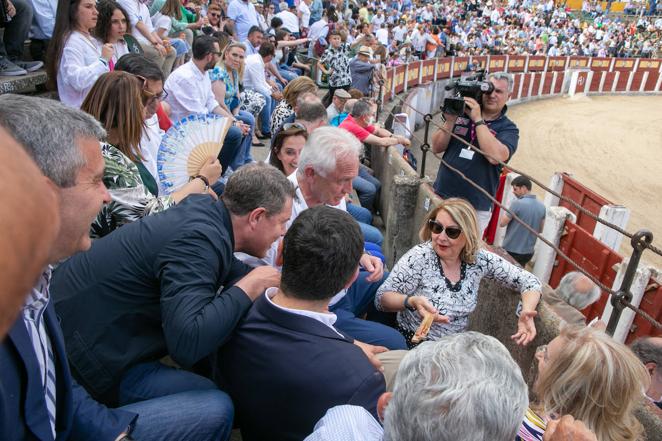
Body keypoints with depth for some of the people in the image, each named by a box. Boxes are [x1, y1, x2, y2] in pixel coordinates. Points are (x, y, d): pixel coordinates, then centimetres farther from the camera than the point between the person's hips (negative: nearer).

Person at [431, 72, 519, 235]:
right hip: (441, 196, 2)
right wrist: (450, 121, -14)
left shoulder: (508, 128, -1)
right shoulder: (461, 114, 4)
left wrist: (478, 120, -16)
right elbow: (437, 148, 1)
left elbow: (496, 156, -21)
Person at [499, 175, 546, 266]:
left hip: (511, 250, -6)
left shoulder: (517, 203, -19)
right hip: (528, 251, 6)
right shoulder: (541, 206, 2)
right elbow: (540, 229, 13)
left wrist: (506, 210, 1)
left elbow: (502, 223, -13)